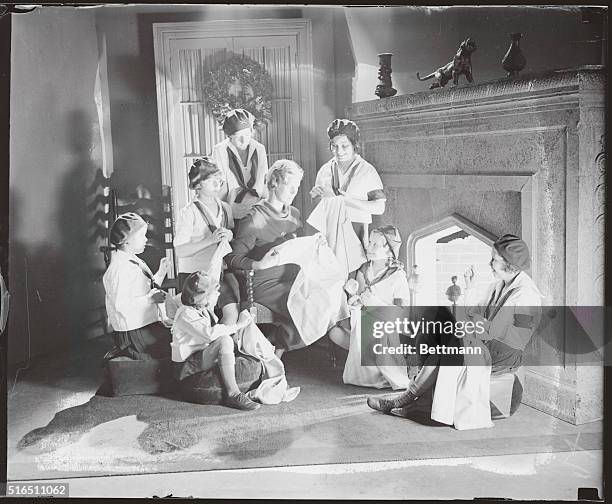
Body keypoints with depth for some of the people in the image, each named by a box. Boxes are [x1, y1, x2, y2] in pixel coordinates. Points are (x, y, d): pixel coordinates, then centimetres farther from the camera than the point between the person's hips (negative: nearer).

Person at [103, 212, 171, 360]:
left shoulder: (134, 261, 12)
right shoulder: (119, 267, -18)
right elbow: (120, 305, -24)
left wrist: (161, 272, 10)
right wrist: (150, 299, -21)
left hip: (148, 323, 10)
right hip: (134, 332, -10)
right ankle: (127, 351, -1)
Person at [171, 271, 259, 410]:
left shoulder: (205, 310, 12)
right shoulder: (186, 314, -18)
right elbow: (210, 333, -30)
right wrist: (238, 324, -24)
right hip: (188, 366, -10)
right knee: (224, 340, -33)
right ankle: (233, 395, -34)